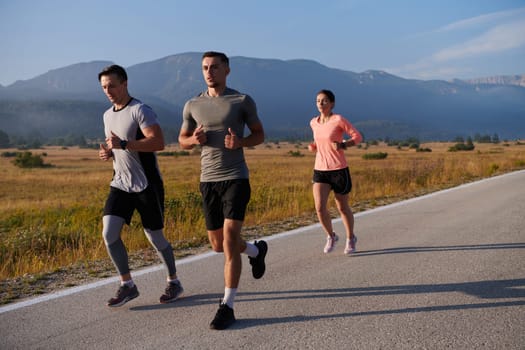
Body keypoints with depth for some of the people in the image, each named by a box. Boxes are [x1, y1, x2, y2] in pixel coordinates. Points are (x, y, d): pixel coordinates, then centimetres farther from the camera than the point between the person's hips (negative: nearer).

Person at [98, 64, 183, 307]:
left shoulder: (140, 111, -12)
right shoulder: (108, 115, 13)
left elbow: (158, 143, -23)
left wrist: (123, 144, -28)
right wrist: (107, 152, 3)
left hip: (146, 185, -6)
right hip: (120, 184, 7)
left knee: (155, 237, 3)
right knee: (109, 233, -7)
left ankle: (174, 282, 24)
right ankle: (127, 285, 7)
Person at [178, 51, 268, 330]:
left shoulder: (243, 101, -1)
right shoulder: (192, 105, 7)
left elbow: (259, 134, 7)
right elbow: (183, 141, 17)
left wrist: (240, 142, -15)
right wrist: (195, 140, -8)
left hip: (236, 179, -4)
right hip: (208, 181, 4)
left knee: (229, 241, -14)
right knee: (218, 245, 12)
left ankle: (227, 307, -4)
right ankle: (256, 250, 45)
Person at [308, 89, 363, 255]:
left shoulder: (339, 120, -9)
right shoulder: (313, 122, 7)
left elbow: (358, 136, -5)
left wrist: (342, 145, -21)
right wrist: (313, 146, 3)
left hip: (339, 170, -4)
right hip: (320, 171, 4)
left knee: (343, 208, 9)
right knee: (320, 207, -12)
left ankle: (350, 238, 34)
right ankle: (331, 236, 15)